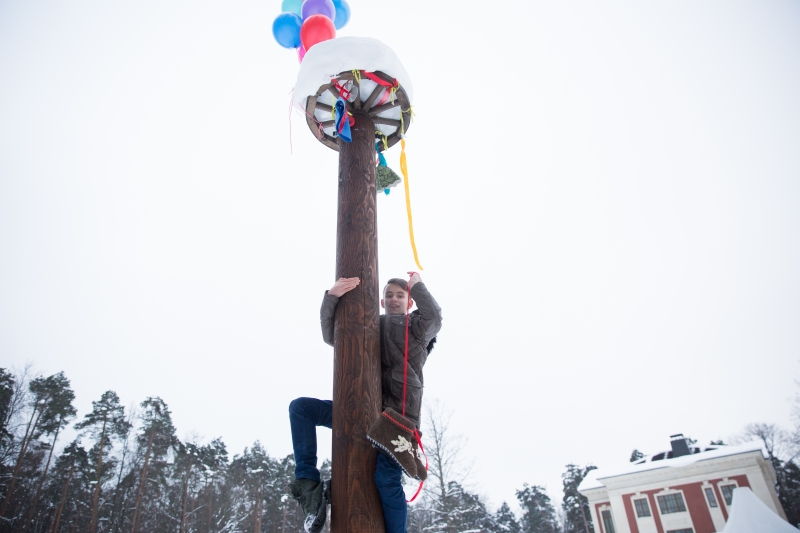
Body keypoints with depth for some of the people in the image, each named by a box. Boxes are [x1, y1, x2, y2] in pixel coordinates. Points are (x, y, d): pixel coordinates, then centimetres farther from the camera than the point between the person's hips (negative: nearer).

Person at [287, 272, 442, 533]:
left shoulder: (416, 326, 13)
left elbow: (434, 319, -11)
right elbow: (330, 335, 12)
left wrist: (417, 285, 3)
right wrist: (331, 297, -4)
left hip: (398, 413, -5)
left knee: (387, 477, -26)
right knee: (300, 407, -3)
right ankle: (310, 485, -10)